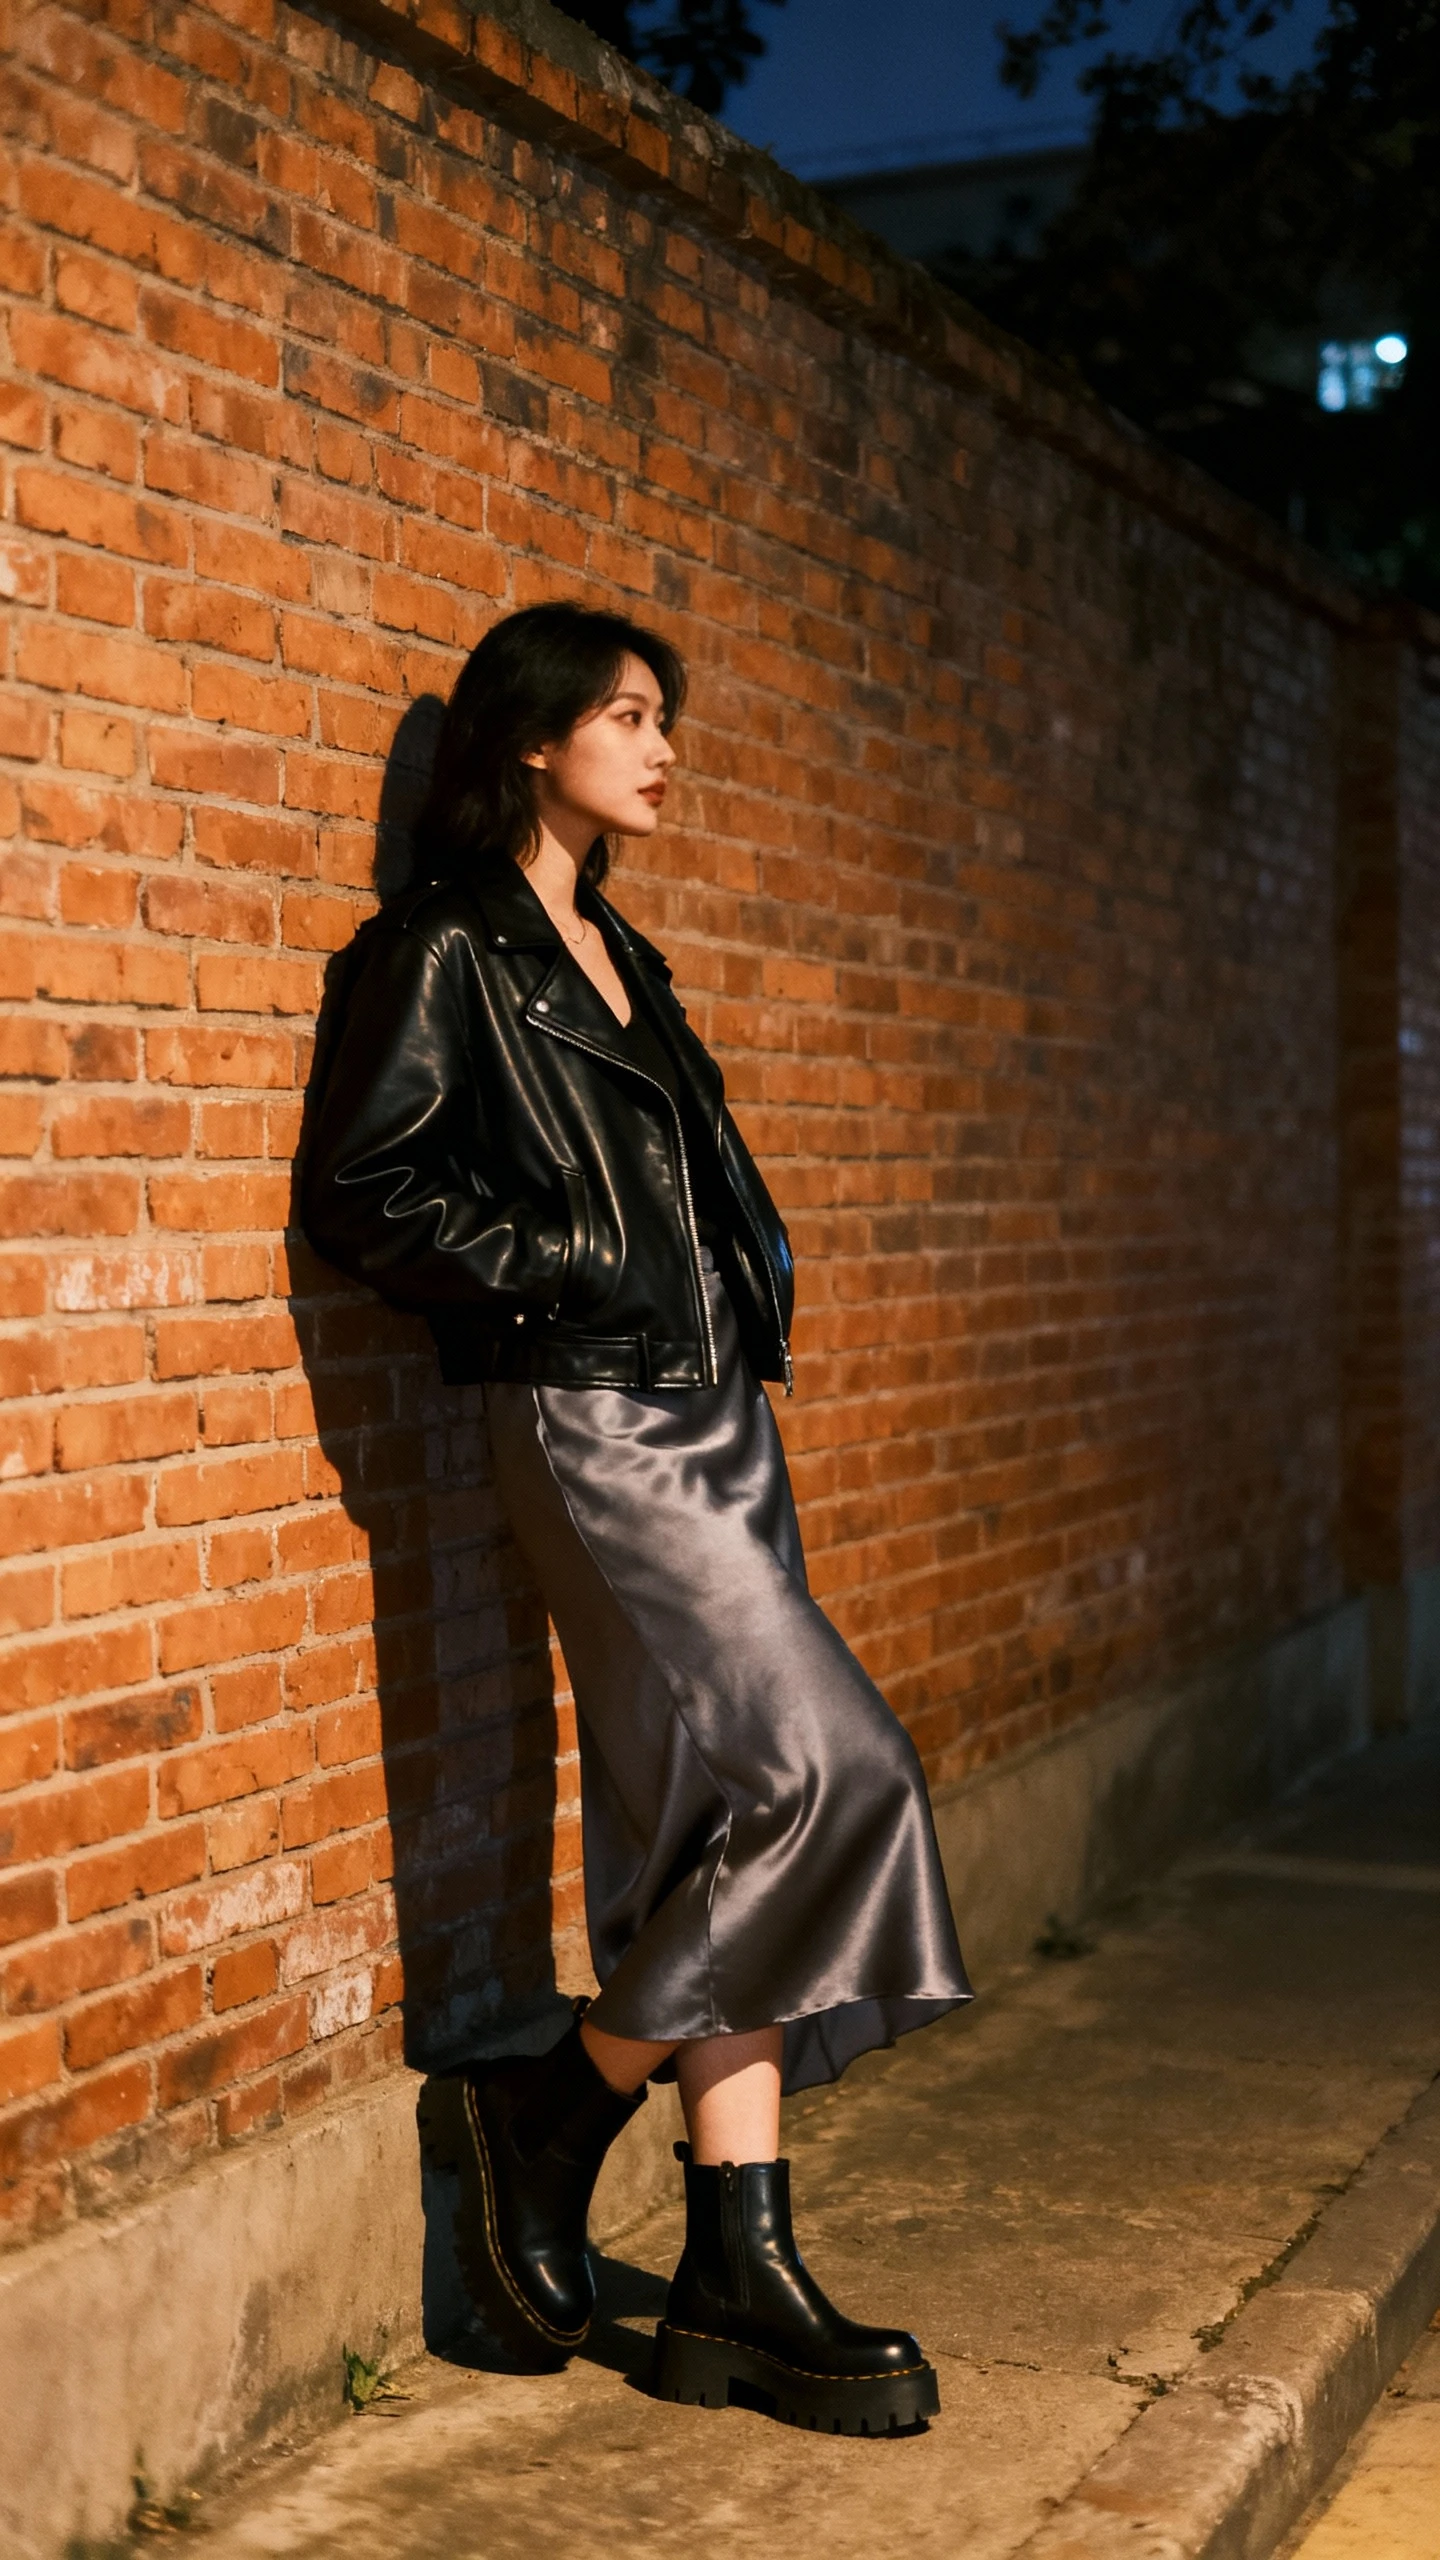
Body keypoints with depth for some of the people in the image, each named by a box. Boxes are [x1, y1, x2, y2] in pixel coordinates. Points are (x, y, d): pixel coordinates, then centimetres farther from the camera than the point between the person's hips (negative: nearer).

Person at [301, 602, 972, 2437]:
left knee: (720, 1824, 4)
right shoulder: (447, 951, -3)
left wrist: (754, 1299, 11)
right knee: (827, 1771, -15)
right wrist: (574, 1277, -13)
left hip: (714, 1411, 8)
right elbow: (360, 1195, -10)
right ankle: (549, 2114, 2)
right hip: (588, 1420, -8)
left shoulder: (621, 959, 21)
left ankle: (737, 2276, 10)